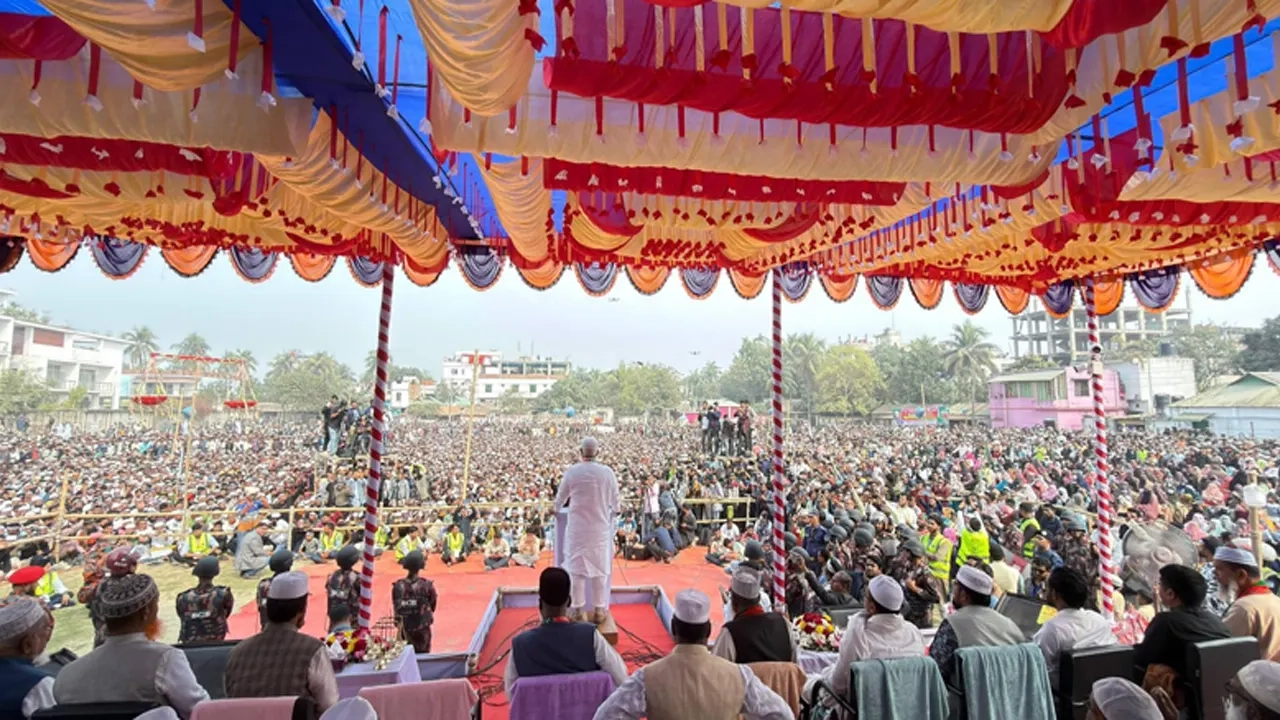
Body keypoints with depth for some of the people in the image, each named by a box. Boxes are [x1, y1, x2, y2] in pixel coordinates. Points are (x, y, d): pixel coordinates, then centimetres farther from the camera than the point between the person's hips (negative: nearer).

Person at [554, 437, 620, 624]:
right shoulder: (607, 472, -8)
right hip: (600, 527, 0)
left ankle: (578, 610, 20)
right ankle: (599, 611, 18)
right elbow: (615, 498, 6)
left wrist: (557, 509, 30)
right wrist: (614, 512, 28)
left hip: (577, 527, 0)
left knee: (576, 567, 11)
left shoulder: (571, 471, -8)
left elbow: (561, 495, 7)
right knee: (600, 568, 10)